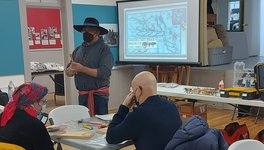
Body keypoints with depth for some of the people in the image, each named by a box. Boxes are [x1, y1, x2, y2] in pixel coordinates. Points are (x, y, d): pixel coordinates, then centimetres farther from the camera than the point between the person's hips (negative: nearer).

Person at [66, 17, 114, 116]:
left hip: (99, 95, -5)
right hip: (82, 95, 5)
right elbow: (68, 72, 15)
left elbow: (104, 72, -17)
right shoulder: (78, 50, 12)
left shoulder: (104, 49, -6)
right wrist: (71, 70, -9)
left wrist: (82, 69, -18)